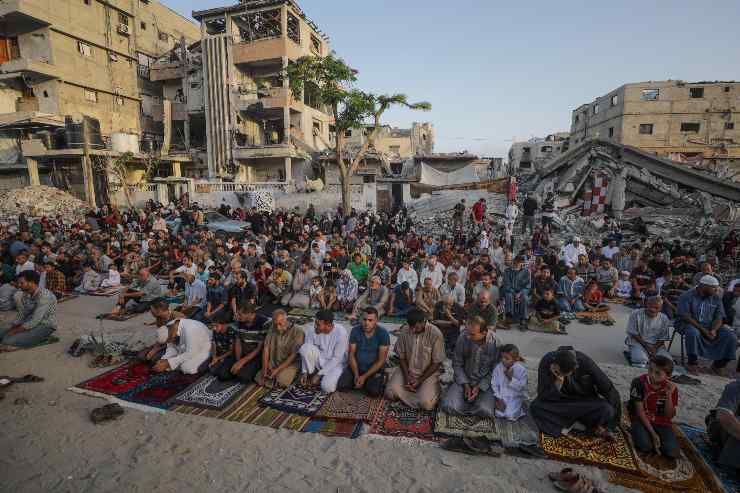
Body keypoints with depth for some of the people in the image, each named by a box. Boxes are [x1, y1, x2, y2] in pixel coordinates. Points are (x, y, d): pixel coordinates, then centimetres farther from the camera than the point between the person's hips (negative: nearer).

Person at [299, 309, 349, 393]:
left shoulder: (341, 333, -26)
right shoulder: (313, 331, -16)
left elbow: (337, 358, -22)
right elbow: (306, 352, -7)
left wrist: (319, 374, -22)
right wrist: (304, 372, -15)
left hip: (336, 363, -3)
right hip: (320, 361, 3)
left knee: (327, 387, -30)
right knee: (306, 347, -27)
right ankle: (312, 374, -6)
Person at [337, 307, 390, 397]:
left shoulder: (383, 333, -16)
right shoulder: (355, 330, -8)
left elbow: (381, 360, -15)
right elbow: (351, 354, -3)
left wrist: (364, 377, -19)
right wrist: (356, 375, -16)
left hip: (375, 369, -3)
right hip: (356, 366, 3)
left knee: (373, 392, -26)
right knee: (341, 386, -17)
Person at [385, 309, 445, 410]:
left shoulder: (435, 334, -21)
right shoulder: (405, 330, -11)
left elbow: (436, 362, -13)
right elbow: (401, 356, -1)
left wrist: (420, 380, -16)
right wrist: (406, 377, -13)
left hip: (428, 373, -3)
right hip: (406, 370, 3)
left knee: (426, 404, -24)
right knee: (390, 394, -17)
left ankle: (429, 389, 8)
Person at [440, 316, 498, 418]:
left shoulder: (495, 343, -17)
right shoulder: (463, 338, -14)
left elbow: (495, 371, -6)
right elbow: (457, 364, -2)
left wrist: (480, 387, -15)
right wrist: (465, 385, -11)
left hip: (484, 383, 0)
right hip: (463, 380, 1)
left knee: (486, 411, -25)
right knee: (449, 406, -21)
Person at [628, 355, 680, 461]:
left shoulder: (671, 388, -6)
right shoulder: (639, 382, -15)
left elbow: (669, 416, -6)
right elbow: (640, 411, -12)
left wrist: (669, 395, -19)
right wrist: (653, 433, -17)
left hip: (662, 423, 3)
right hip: (642, 420, -3)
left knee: (673, 452, -20)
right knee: (645, 446, -29)